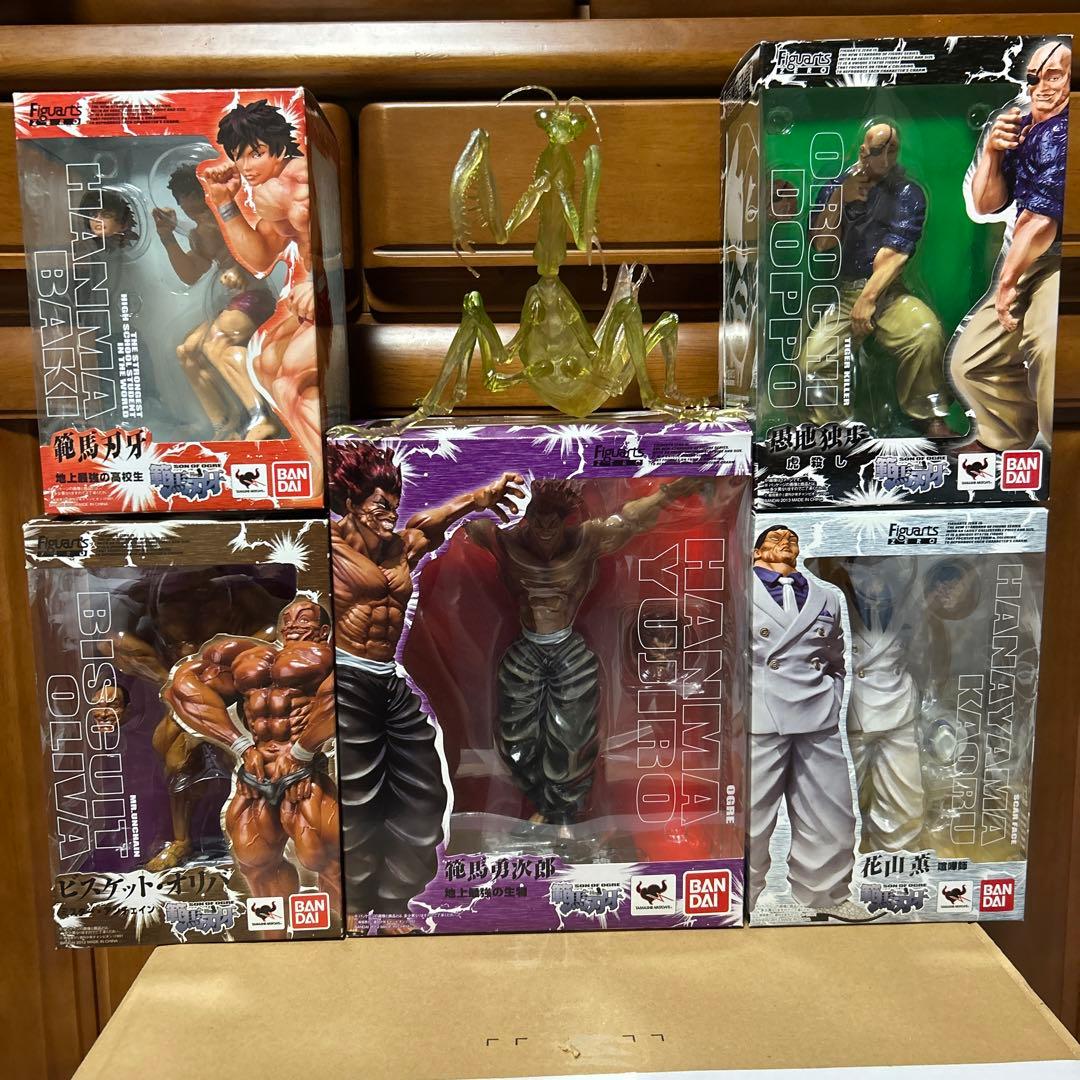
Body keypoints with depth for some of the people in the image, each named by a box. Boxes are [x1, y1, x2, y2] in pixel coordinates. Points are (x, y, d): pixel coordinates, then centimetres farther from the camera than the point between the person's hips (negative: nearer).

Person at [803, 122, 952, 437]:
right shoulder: (835, 187, 11)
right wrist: (839, 200, -9)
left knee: (926, 333, -32)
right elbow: (821, 243, 3)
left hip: (888, 290, -3)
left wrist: (868, 299, -19)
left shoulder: (908, 193, 0)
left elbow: (894, 253, -10)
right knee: (813, 360, -20)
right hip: (842, 292, 3)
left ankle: (932, 419, -13)